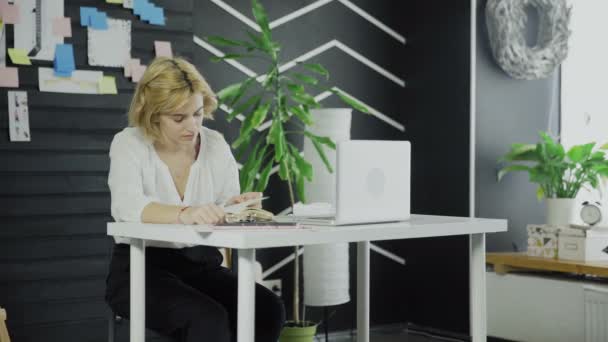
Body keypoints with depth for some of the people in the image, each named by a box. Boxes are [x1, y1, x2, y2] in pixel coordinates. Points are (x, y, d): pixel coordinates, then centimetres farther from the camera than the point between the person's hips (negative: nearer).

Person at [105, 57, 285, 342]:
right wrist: (184, 214, -48)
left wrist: (235, 208, -24)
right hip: (141, 268, -4)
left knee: (268, 310, -22)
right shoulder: (128, 144, -9)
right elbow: (126, 207, -29)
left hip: (202, 265, 4)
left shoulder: (215, 144, 3)